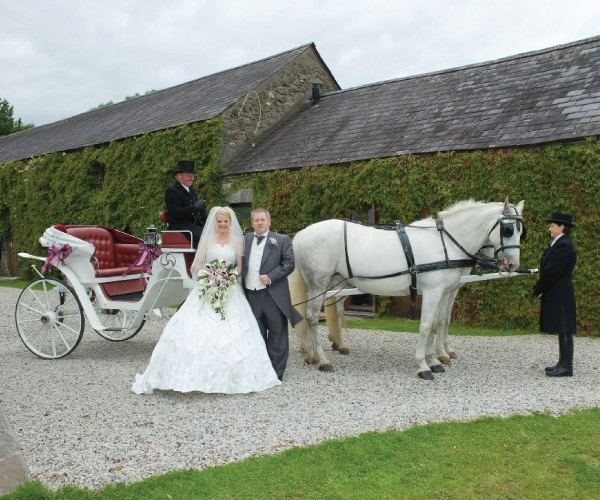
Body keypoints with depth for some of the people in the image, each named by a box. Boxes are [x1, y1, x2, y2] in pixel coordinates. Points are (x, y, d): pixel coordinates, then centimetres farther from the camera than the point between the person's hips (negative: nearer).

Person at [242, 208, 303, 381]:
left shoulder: (282, 240, 1)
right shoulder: (244, 241, 11)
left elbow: (289, 263, -6)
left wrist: (270, 277, -16)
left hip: (274, 296, -3)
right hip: (251, 295, 3)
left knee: (277, 336, 5)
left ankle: (276, 374, 14)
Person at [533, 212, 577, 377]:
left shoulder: (564, 245, -16)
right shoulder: (559, 244, 16)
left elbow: (552, 271, -20)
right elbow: (549, 269, 17)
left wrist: (538, 289, -11)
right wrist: (540, 288, 11)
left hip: (560, 294, -10)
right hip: (556, 294, 10)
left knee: (564, 330, -6)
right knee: (562, 330, 13)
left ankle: (566, 367, -2)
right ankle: (563, 363, 19)